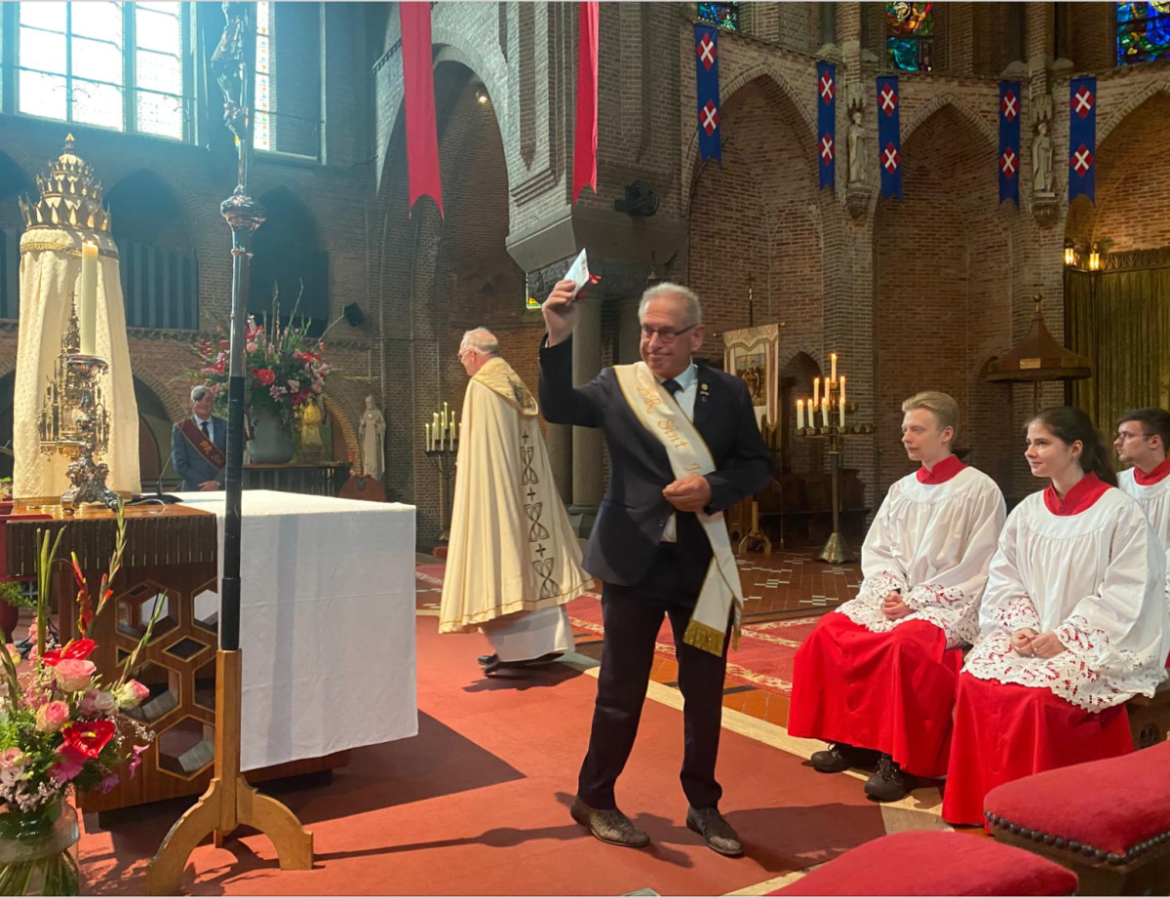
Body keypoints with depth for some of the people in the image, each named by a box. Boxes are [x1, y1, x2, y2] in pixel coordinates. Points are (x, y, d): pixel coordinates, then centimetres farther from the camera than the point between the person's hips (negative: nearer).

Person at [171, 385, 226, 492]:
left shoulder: (224, 426, 4)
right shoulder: (180, 429, 2)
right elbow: (180, 465, -3)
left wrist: (218, 482, -13)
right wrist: (204, 485, -12)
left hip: (222, 489, 1)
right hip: (194, 490, -1)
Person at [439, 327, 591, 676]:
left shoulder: (480, 388, -10)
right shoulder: (519, 387, 13)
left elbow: (477, 450, -15)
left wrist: (460, 463, -2)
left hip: (495, 488, -8)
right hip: (526, 489, 8)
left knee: (501, 560, -2)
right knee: (530, 554, 11)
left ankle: (515, 648, 1)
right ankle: (548, 639, 16)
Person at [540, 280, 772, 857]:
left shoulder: (728, 392, 3)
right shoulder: (616, 385, -1)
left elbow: (757, 466, 4)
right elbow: (557, 408, -16)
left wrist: (713, 489, -15)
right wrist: (559, 339, -28)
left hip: (703, 564, 2)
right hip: (634, 561, -2)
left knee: (705, 689, 12)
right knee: (621, 690, 9)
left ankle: (703, 806, 33)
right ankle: (594, 800, 30)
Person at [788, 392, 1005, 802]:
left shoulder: (980, 490, -5)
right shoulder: (901, 490, 14)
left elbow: (977, 569, -11)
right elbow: (875, 550, 13)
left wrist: (916, 600, -15)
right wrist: (891, 590, -8)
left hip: (952, 605, -6)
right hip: (895, 598, 6)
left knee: (905, 643, -35)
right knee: (830, 630, -15)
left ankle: (900, 762, -21)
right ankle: (850, 740, -3)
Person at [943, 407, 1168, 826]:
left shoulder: (1120, 512, -6)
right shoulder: (1026, 512, 11)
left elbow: (1126, 595, -12)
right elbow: (1004, 582, 9)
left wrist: (1065, 637, -18)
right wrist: (1021, 627, -9)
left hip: (1097, 645, -5)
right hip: (1032, 637, 5)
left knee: (1036, 691, -30)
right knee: (975, 678, -20)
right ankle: (980, 805, -9)